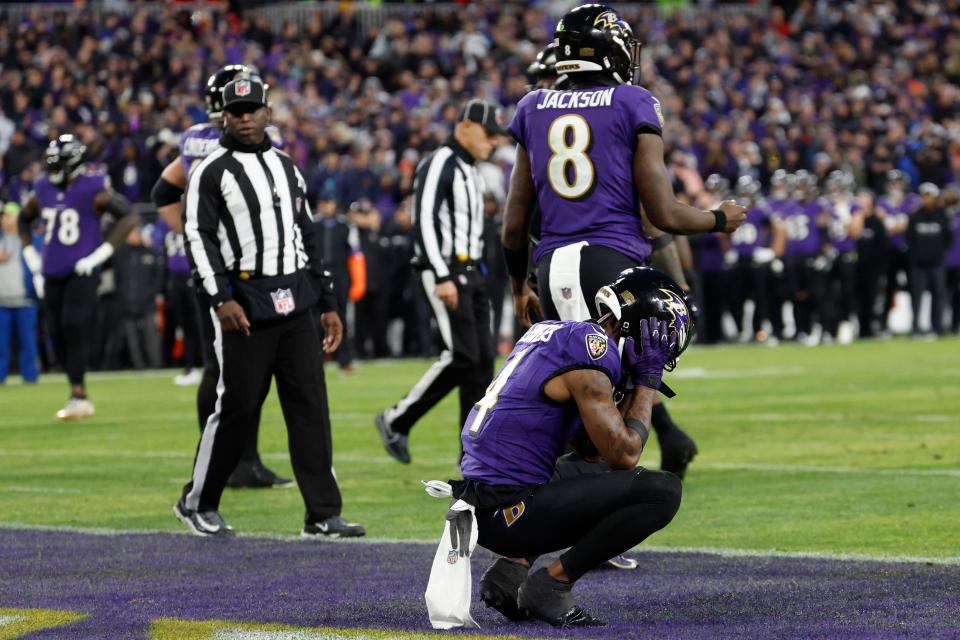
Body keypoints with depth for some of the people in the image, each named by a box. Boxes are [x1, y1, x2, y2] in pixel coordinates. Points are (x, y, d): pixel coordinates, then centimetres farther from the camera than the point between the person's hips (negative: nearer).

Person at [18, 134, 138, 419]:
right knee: (57, 334, 5)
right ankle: (78, 393, 17)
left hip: (81, 273, -6)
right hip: (52, 274, 6)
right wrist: (31, 256, 17)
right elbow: (25, 219, 26)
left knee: (74, 328, -17)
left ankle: (78, 395, -13)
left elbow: (128, 217, -12)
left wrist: (101, 254, -15)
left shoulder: (93, 190, -11)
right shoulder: (43, 190, 8)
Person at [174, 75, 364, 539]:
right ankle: (197, 502, 14)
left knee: (311, 405, 0)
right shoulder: (213, 173, -1)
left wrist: (328, 304, 18)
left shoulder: (286, 168, 18)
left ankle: (323, 514, 1)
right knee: (237, 407, -3)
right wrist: (220, 298, -21)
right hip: (245, 304, -6)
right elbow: (198, 238, -9)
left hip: (295, 305, 6)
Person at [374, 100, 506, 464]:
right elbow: (424, 222, -19)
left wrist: (474, 277, 19)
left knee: (483, 359, 3)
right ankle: (396, 421, -3)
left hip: (470, 272, 10)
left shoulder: (472, 172, 19)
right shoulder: (438, 166, -11)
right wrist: (443, 277, -25)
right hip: (444, 272, -10)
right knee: (462, 356, -15)